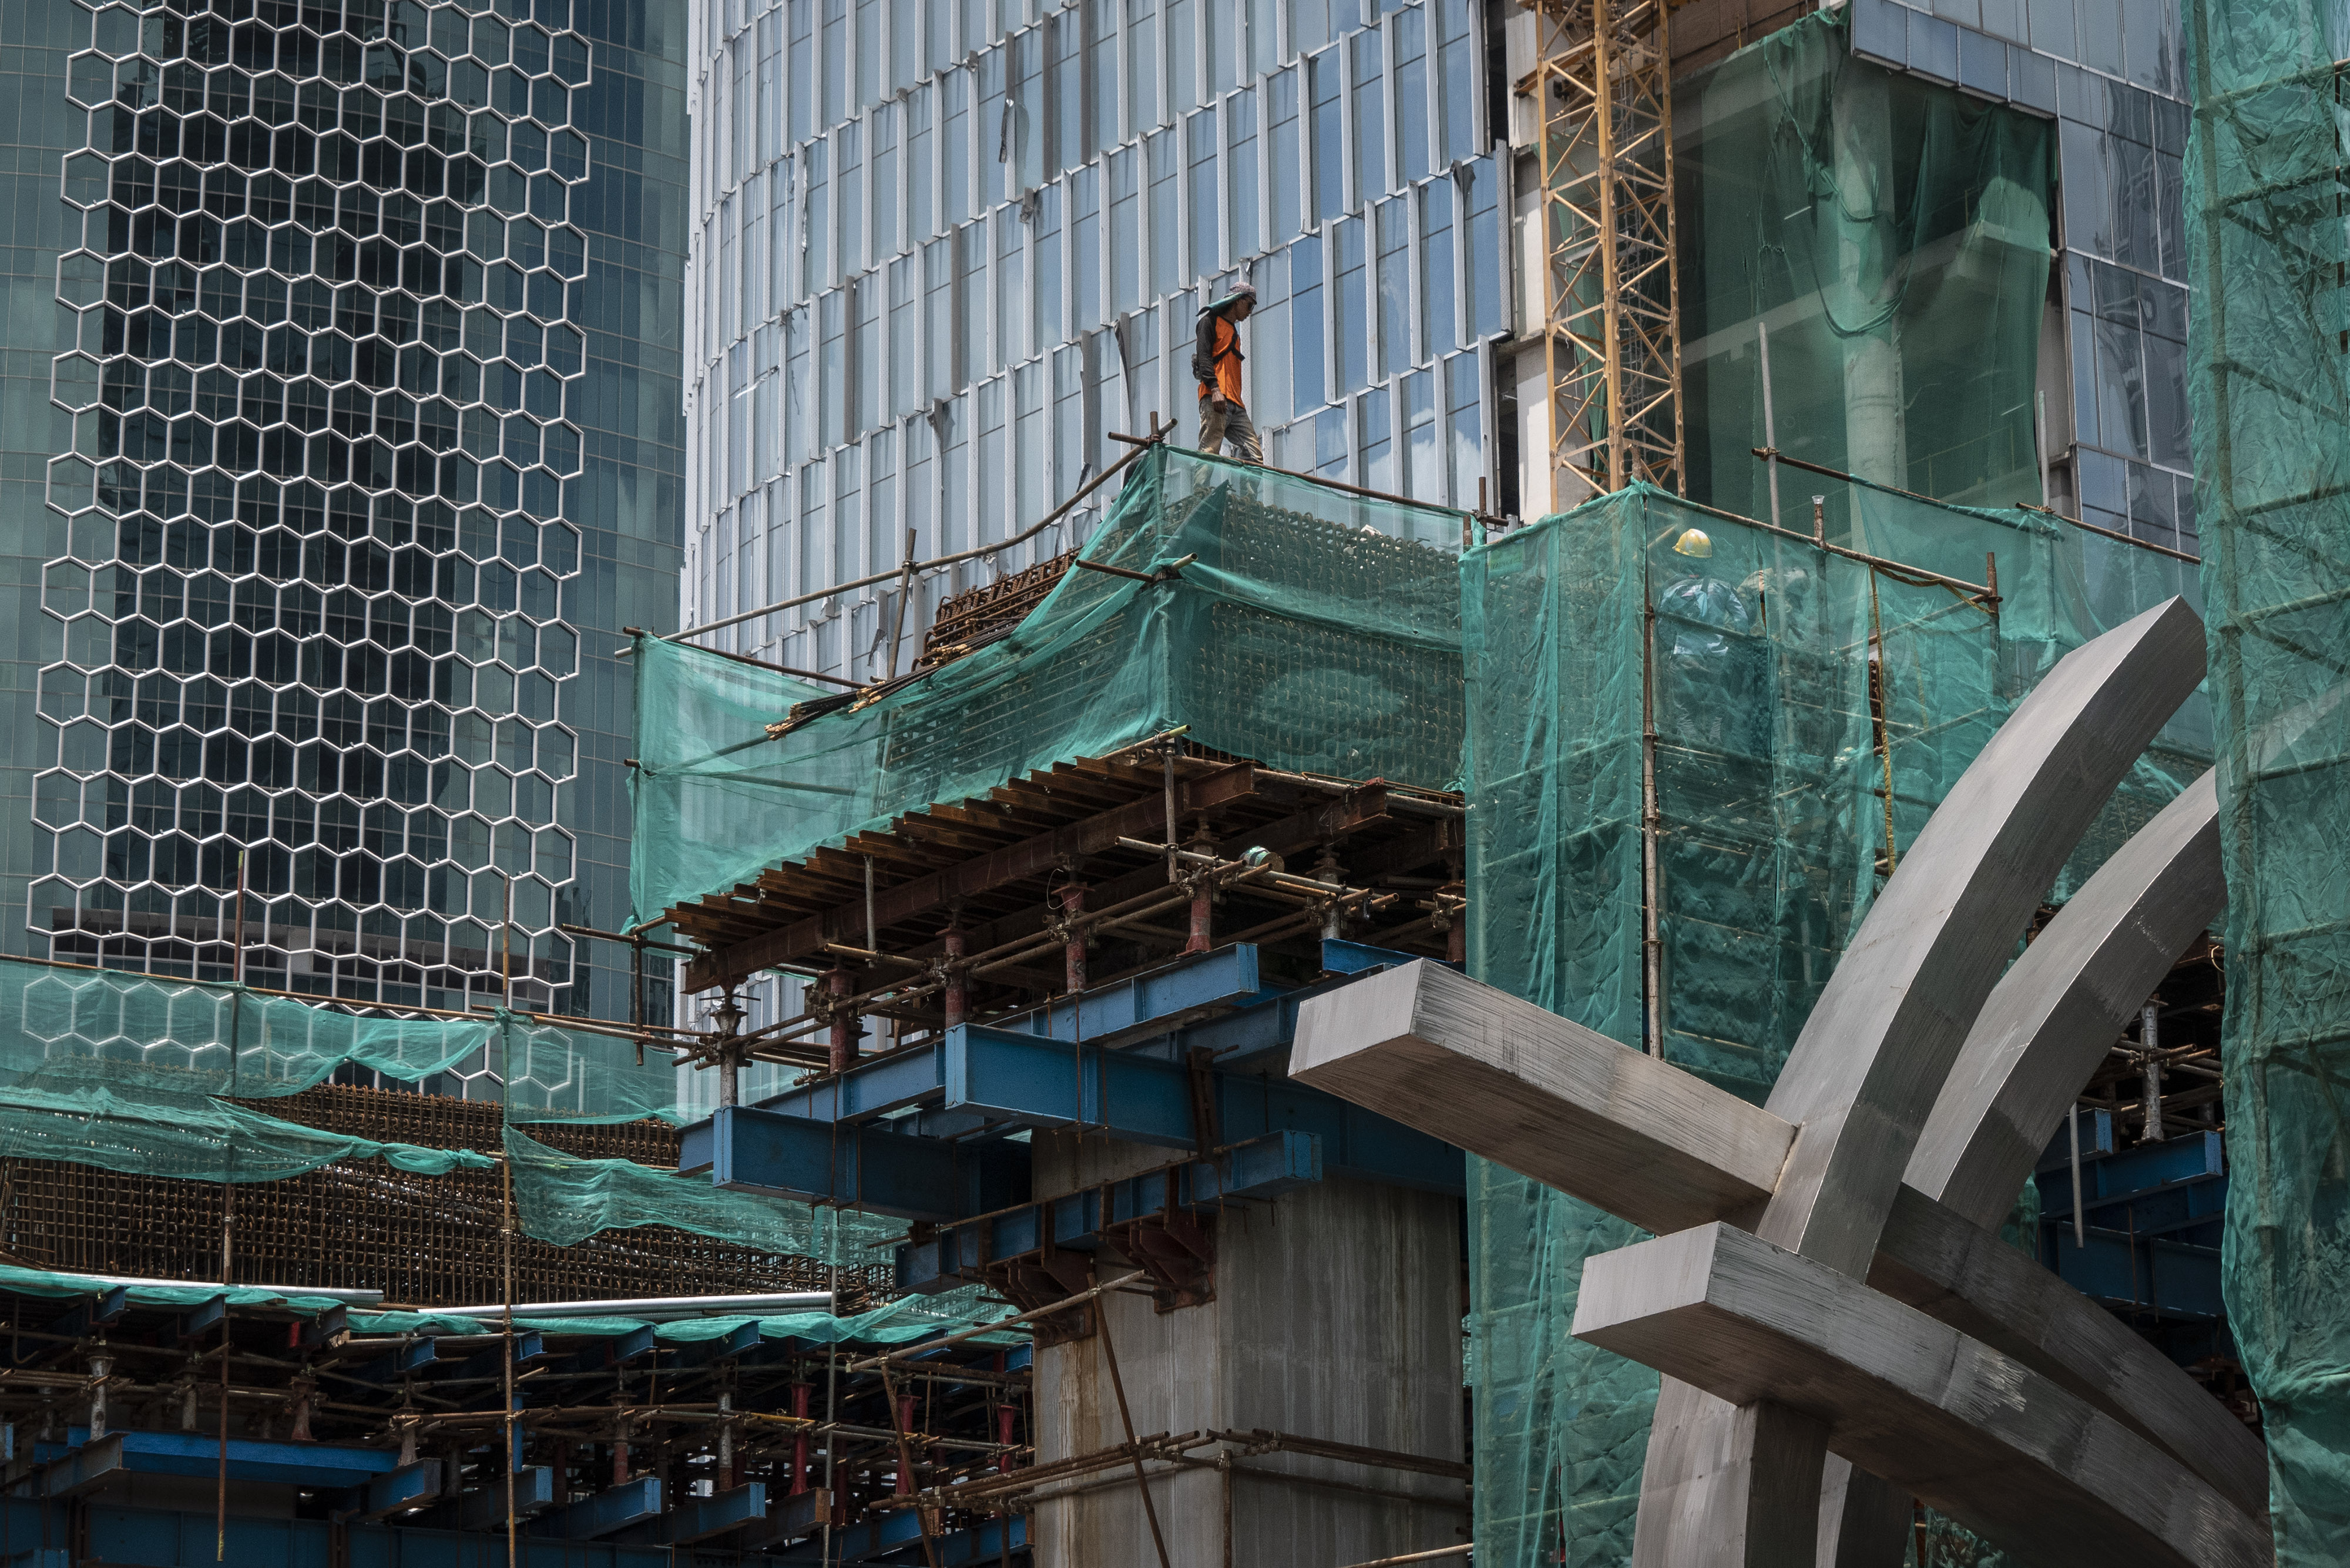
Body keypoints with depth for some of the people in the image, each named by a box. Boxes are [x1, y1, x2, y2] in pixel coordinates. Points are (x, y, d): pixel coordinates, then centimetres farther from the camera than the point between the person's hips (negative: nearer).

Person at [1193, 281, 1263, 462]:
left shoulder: (1234, 333, 32)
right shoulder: (1211, 321, 7)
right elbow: (1203, 356, -7)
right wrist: (1215, 389, -21)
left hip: (1235, 405, 9)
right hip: (1215, 400, -9)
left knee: (1255, 455, -6)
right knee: (1209, 452, -19)